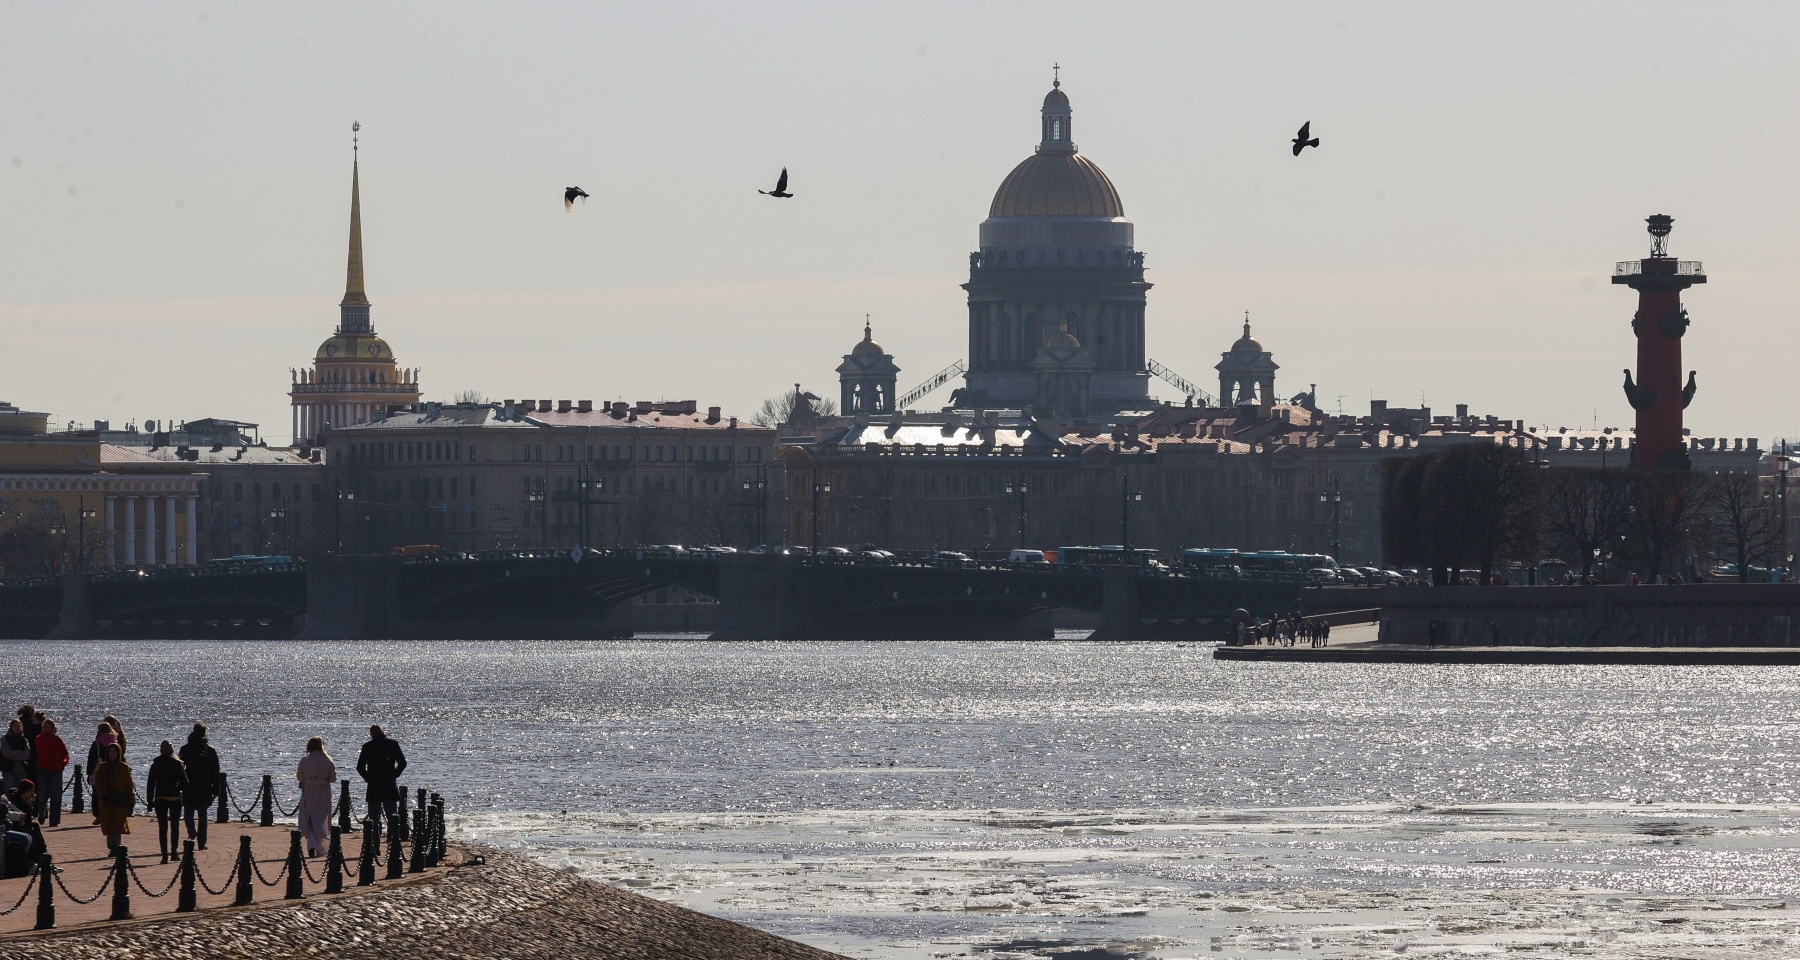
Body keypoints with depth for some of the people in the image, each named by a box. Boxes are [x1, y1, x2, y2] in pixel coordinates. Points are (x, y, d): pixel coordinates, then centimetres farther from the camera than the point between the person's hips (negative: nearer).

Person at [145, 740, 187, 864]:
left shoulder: (155, 765, -1)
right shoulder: (177, 764, -2)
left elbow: (150, 784, -1)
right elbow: (184, 782, -3)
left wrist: (150, 801, 4)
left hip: (160, 798, 0)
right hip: (175, 798, 0)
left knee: (162, 827, 1)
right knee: (175, 826, 14)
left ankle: (164, 855, -5)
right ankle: (174, 851, 9)